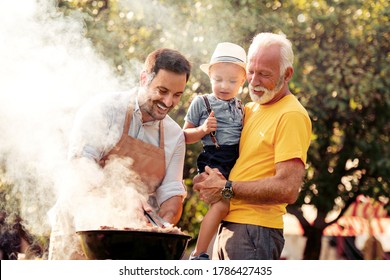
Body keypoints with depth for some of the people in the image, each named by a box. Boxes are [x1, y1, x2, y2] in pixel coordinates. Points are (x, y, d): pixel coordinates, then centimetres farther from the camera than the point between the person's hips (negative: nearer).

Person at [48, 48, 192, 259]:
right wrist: (124, 198, -29)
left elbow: (171, 192, 6)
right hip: (83, 227, -4)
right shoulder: (105, 109, -6)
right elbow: (79, 162, -16)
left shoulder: (175, 135, 9)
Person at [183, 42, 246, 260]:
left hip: (237, 161, 6)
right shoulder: (202, 103, 2)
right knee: (222, 204, -21)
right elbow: (185, 135, 6)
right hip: (213, 160, -6)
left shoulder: (241, 108, 16)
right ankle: (198, 254, -14)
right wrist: (203, 130, -12)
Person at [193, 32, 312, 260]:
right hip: (227, 226, 9)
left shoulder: (291, 116, -11)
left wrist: (226, 188, -15)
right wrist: (206, 180, -4)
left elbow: (288, 189, -20)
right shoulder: (250, 110, 17)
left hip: (255, 231, -9)